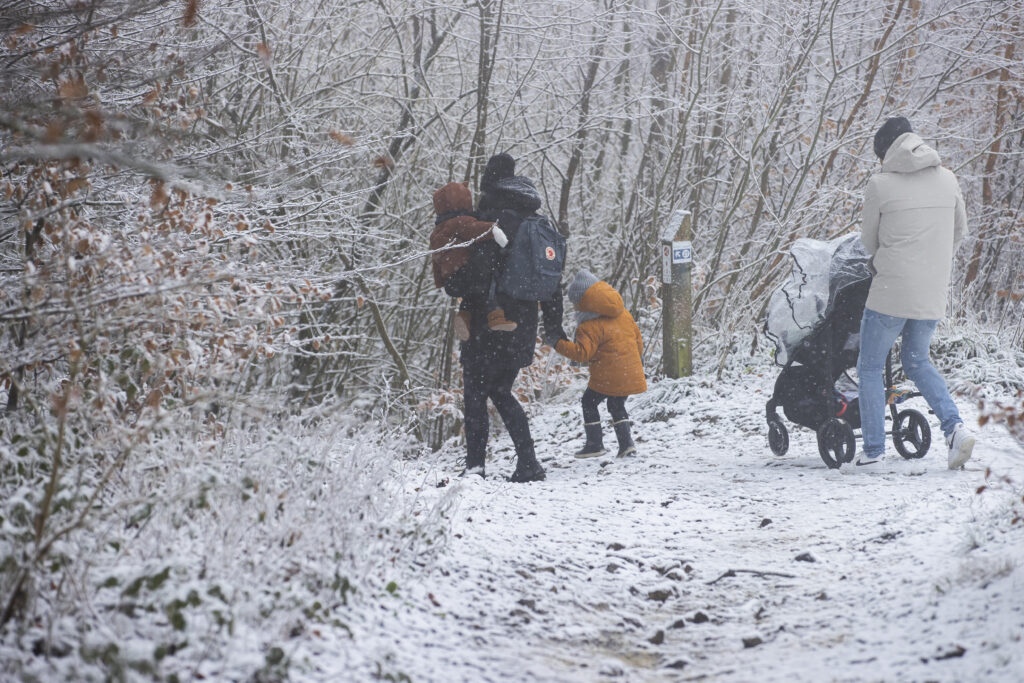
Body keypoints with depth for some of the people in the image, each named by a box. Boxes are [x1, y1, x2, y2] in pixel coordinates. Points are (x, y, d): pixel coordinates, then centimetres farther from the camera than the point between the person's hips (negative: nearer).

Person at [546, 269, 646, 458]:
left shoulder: (590, 327, -17)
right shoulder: (624, 314, 7)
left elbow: (582, 352, -25)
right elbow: (637, 335, 17)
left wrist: (558, 344, -20)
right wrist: (638, 356, 33)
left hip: (607, 377, -7)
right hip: (630, 374, 7)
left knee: (589, 402, 12)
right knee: (617, 406, 23)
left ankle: (595, 443, 11)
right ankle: (626, 444, 13)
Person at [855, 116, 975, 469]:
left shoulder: (880, 184, -8)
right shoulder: (947, 179, 5)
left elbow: (869, 238, 5)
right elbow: (959, 231, 15)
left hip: (891, 293, -5)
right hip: (933, 295, 5)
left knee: (870, 367, 11)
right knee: (917, 362, 22)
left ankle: (873, 449, 9)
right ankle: (955, 428, 3)